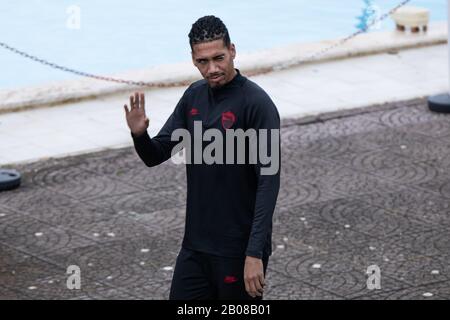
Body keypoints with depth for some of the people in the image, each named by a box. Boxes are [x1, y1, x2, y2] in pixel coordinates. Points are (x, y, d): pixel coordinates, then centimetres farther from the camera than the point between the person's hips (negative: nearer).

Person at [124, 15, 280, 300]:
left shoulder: (257, 104, -15)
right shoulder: (193, 97, 7)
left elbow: (269, 183, -18)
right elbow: (156, 156, 11)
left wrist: (255, 253, -24)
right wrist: (139, 134, -13)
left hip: (239, 251, -6)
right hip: (195, 246, 6)